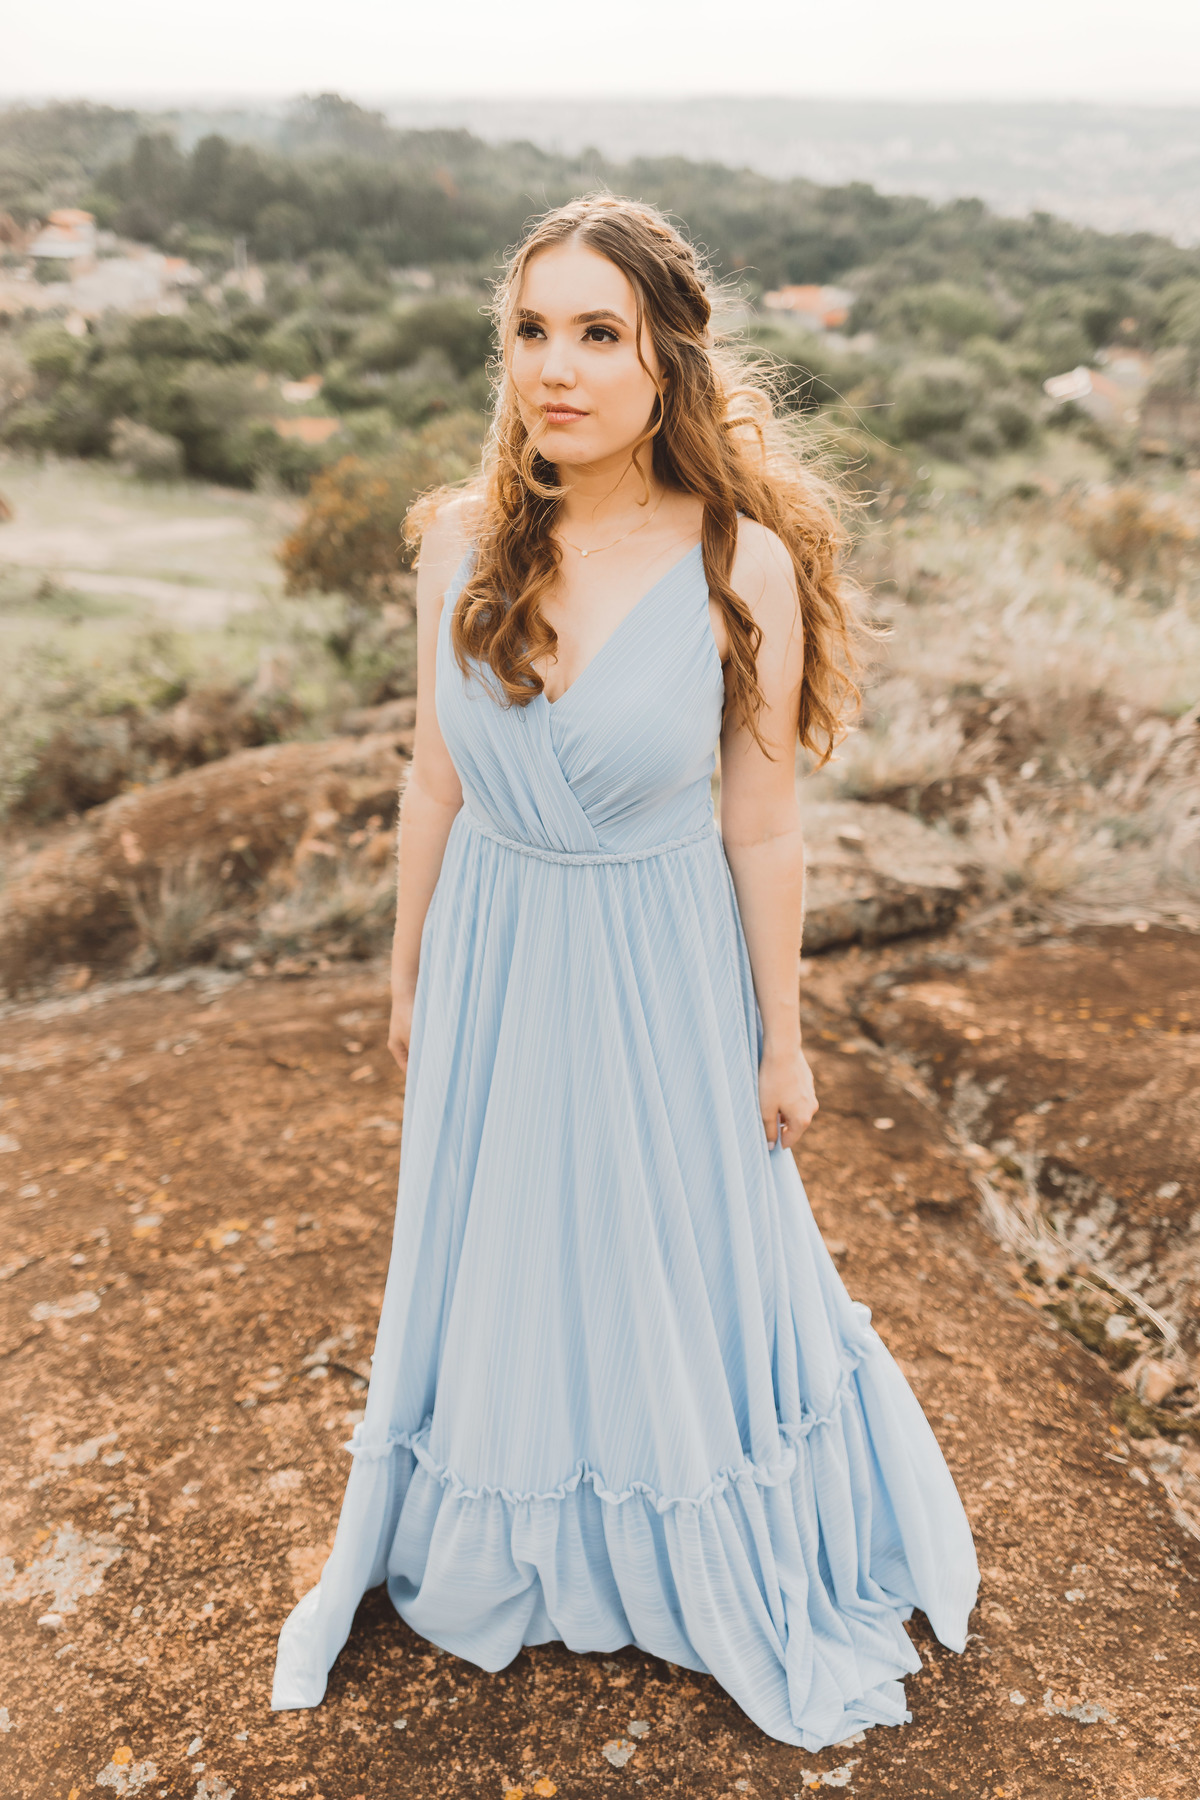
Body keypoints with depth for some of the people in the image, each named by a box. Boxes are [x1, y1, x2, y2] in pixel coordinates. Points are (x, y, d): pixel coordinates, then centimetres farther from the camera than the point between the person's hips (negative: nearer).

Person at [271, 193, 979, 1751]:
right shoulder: (462, 540, -8)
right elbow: (437, 780, 2)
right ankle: (492, 1553, 51)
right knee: (494, 1262, 20)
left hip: (661, 968, -3)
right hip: (497, 962, 3)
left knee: (683, 1259, 16)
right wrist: (409, 973, 10)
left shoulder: (745, 566, -17)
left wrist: (782, 1041, -2)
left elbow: (763, 831, -9)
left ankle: (732, 1578, 47)